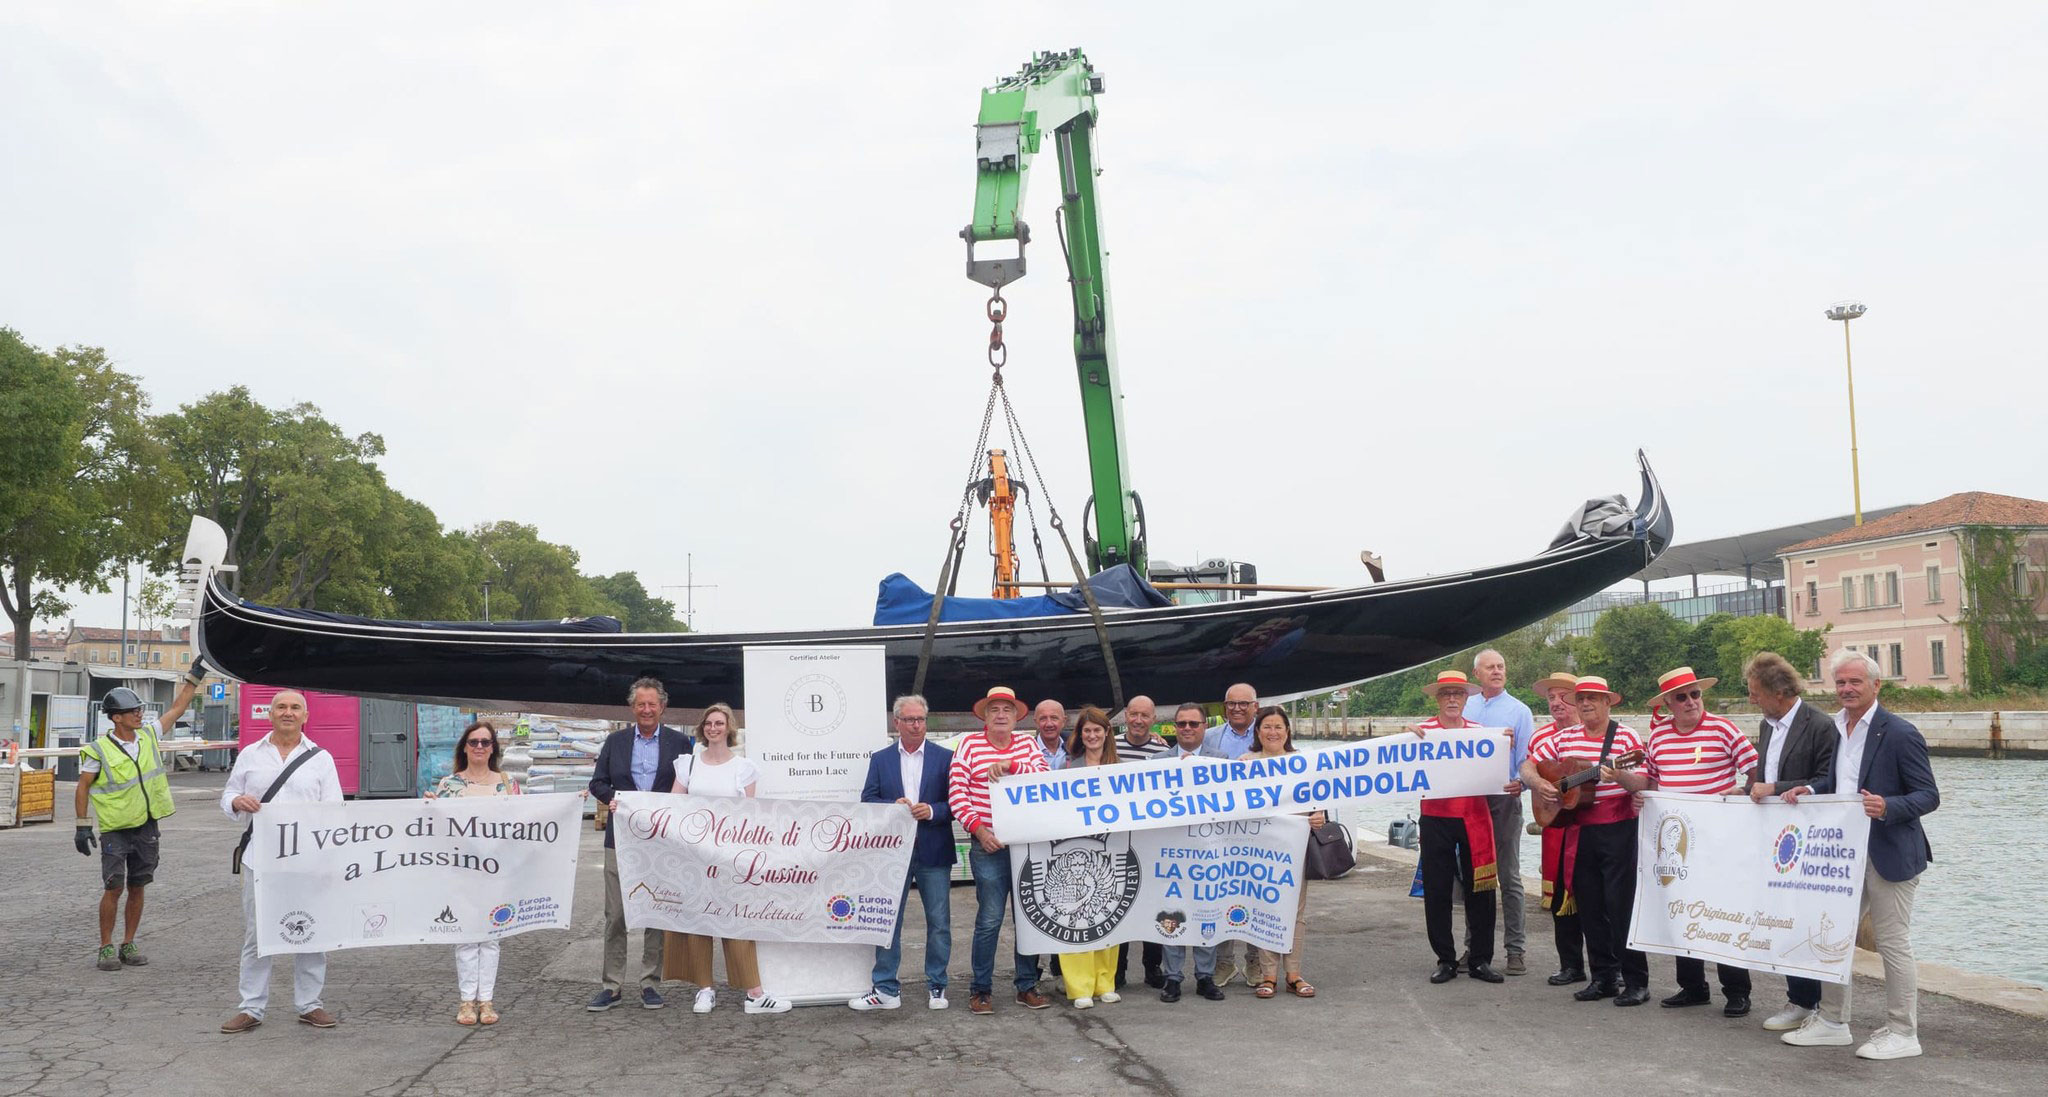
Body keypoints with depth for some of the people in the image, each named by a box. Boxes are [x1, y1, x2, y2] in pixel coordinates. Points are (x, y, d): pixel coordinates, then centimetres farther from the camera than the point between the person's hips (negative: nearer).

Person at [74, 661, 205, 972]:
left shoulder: (149, 737, 4)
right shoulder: (99, 750, -10)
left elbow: (177, 707, 11)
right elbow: (82, 788, -4)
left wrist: (195, 675, 9)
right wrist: (83, 826, -7)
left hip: (147, 829, 5)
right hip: (115, 830, -5)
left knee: (137, 888, 9)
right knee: (114, 888, -6)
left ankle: (128, 945, 18)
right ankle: (106, 948, 6)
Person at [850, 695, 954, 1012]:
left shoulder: (945, 757, 4)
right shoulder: (880, 759, 8)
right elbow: (868, 800, 2)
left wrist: (931, 811, -16)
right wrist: (892, 806, -16)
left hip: (934, 852, -1)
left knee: (939, 922, 5)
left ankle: (937, 987, 17)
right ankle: (886, 989, 12)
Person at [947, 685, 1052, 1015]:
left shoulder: (1027, 745, 11)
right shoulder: (969, 744, 2)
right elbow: (956, 795, -2)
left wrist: (1011, 765, -15)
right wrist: (979, 829, -12)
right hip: (989, 845, -3)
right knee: (989, 920, -5)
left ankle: (1027, 986, 21)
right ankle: (981, 990, 9)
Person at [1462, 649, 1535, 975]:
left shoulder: (1519, 711, 3)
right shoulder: (1465, 707, 12)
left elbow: (1527, 761, -2)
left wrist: (1521, 782, -21)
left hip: (1503, 799, -3)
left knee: (1509, 877, -2)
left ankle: (1516, 950, 2)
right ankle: (1474, 945, 18)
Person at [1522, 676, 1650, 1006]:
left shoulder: (1627, 737, -5)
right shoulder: (1564, 739, 9)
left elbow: (1642, 784, -13)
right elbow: (1528, 767, 13)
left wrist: (1619, 776, -33)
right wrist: (1539, 784, -8)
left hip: (1618, 830, -5)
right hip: (1580, 831, 5)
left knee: (1620, 905, -7)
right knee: (1589, 907, 8)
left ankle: (1635, 981, 2)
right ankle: (1604, 977, 18)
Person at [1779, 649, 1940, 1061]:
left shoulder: (1900, 734, -14)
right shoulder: (1837, 728, 8)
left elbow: (1928, 795, -14)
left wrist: (1888, 806, -31)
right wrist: (1809, 790, 1)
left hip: (1889, 855, -8)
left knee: (1893, 942, 3)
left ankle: (1902, 1034, 15)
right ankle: (1832, 1021, 27)